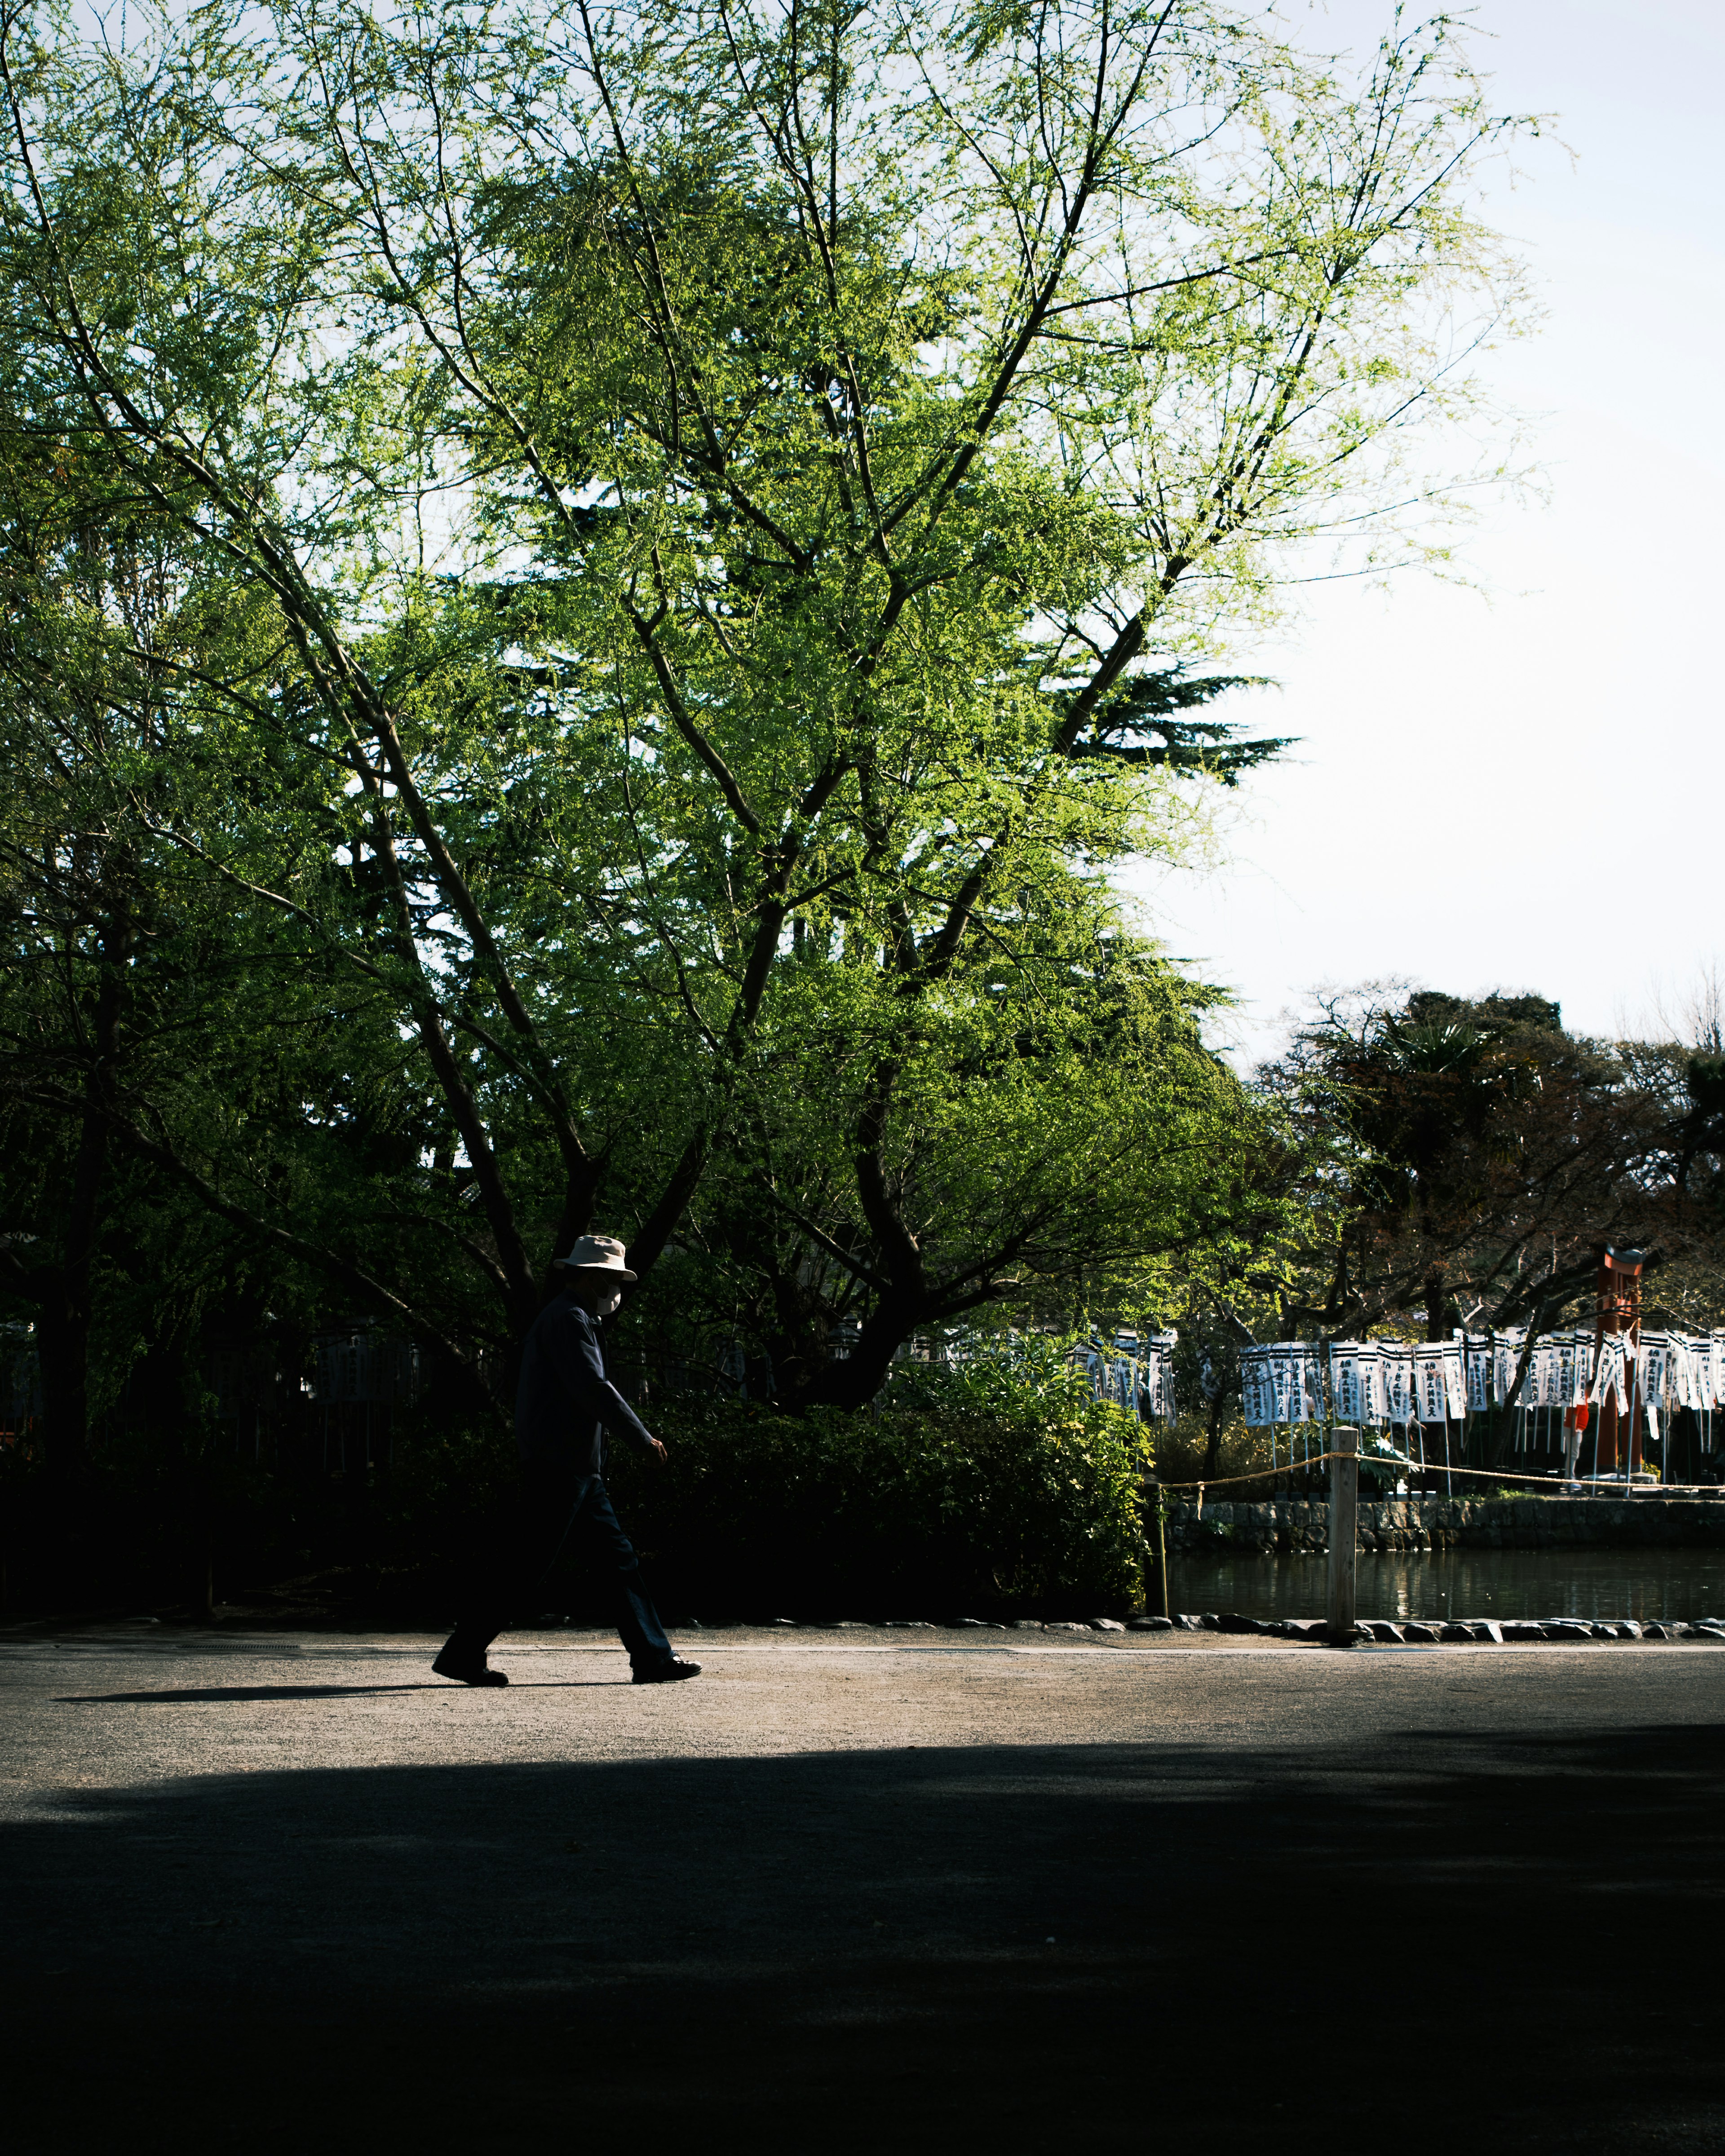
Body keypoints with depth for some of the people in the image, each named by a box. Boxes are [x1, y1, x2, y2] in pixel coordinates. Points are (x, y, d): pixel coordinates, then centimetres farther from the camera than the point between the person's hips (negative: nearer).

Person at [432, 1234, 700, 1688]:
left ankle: (653, 1658, 8)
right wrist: (643, 1439, -13)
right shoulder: (568, 1319, -12)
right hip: (559, 1466, -11)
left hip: (578, 1470, 11)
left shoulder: (577, 1320, 21)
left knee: (620, 1559, 8)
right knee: (523, 1565, -7)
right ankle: (462, 1654, 0)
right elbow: (593, 1390, -19)